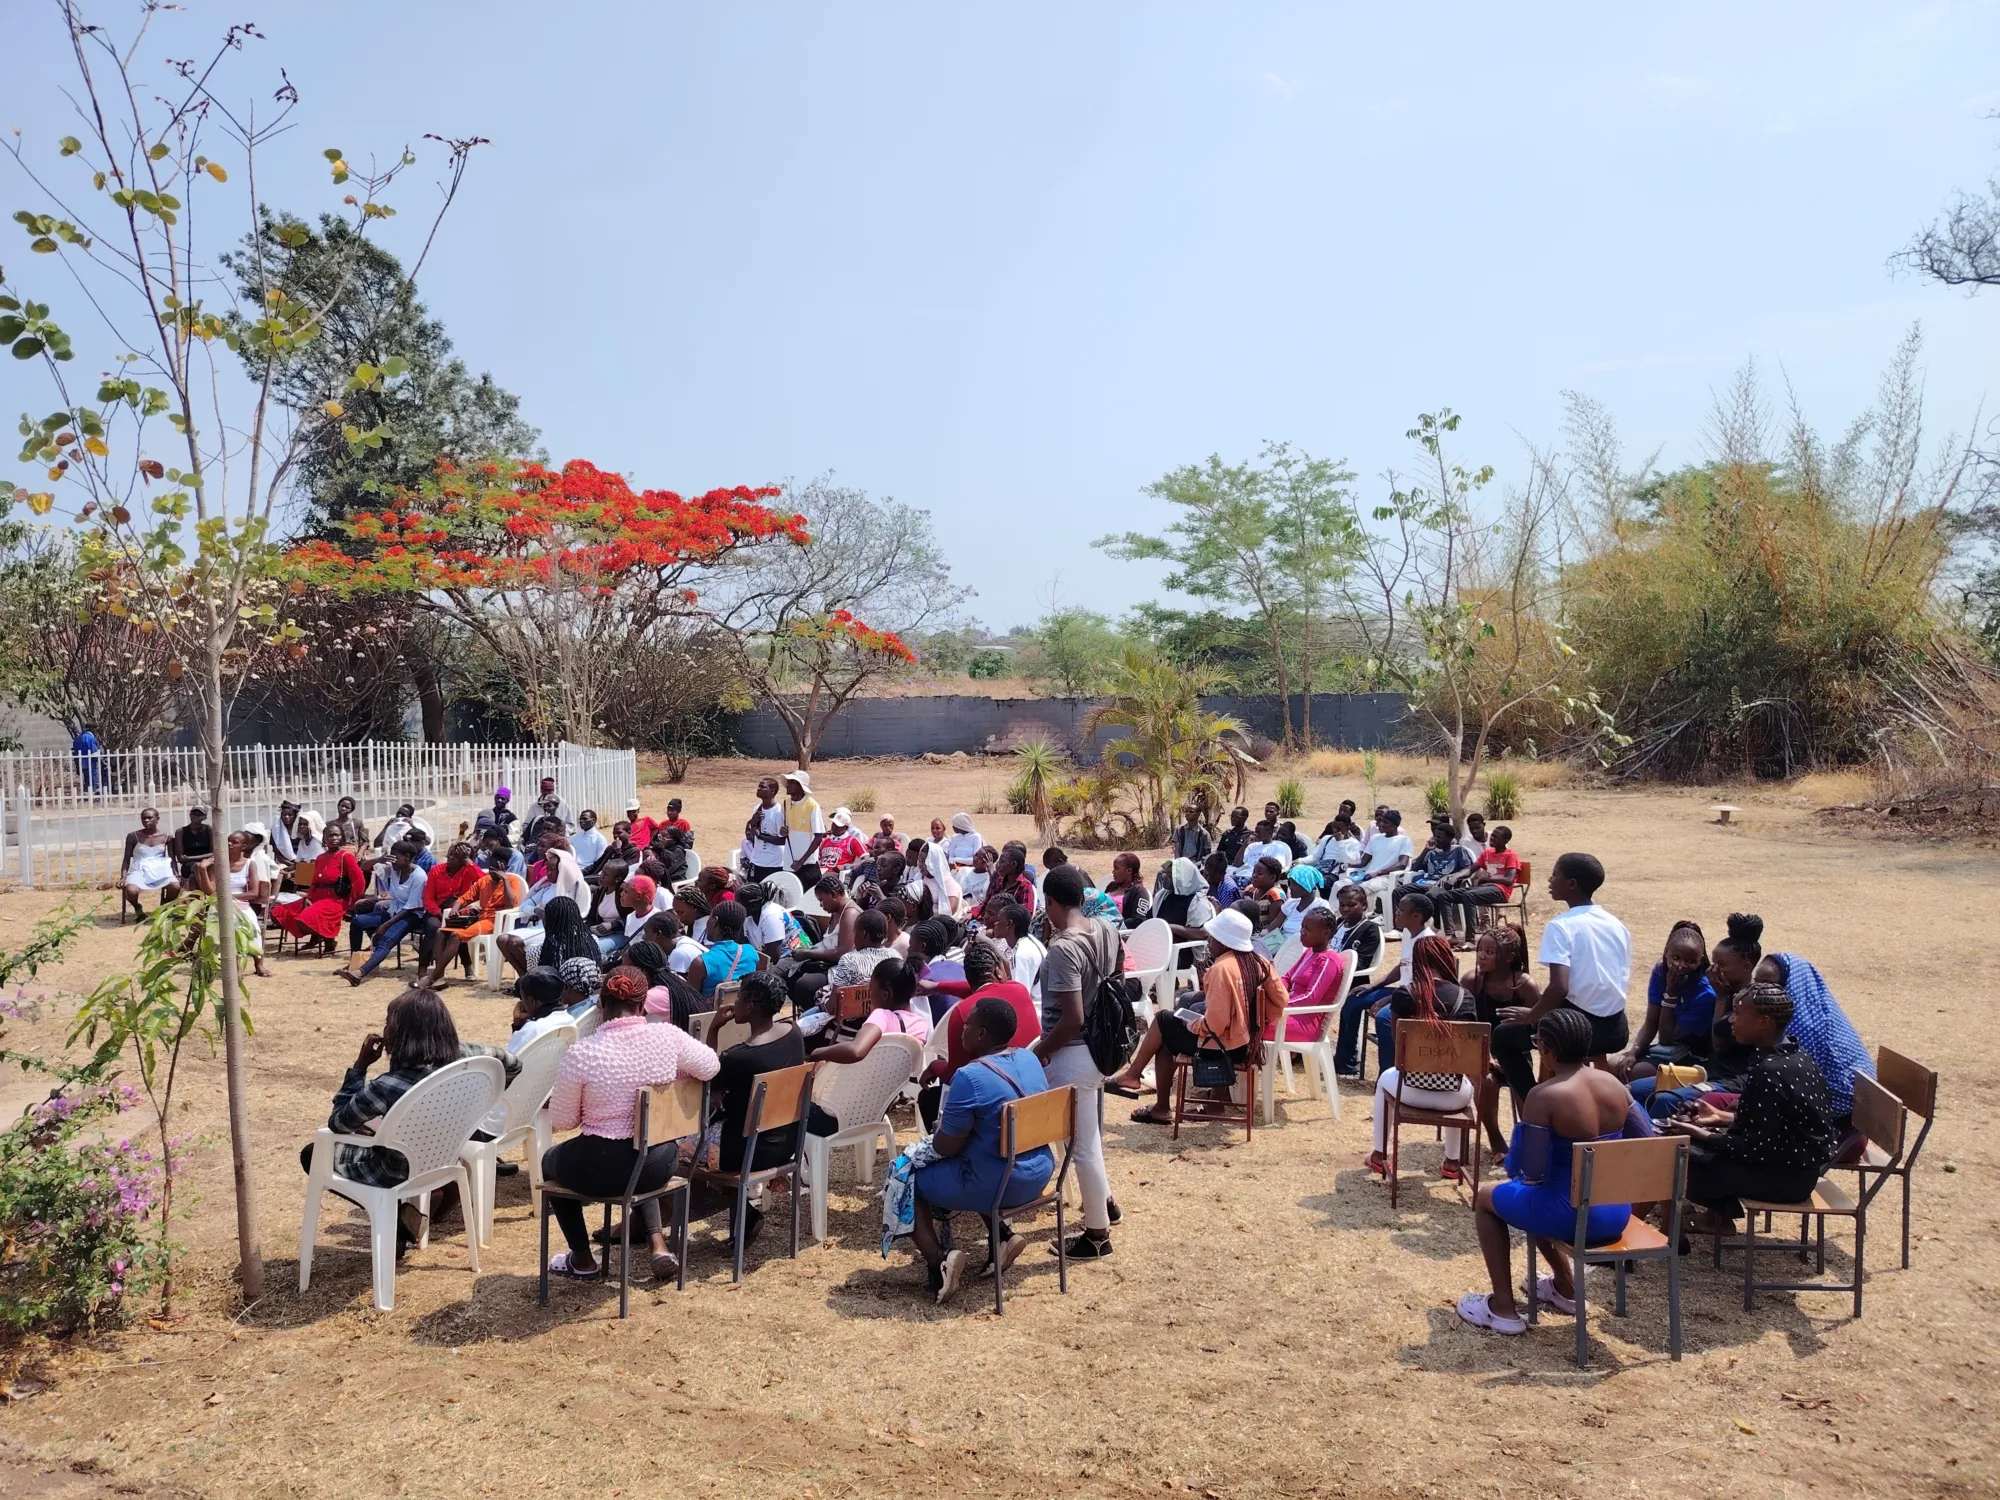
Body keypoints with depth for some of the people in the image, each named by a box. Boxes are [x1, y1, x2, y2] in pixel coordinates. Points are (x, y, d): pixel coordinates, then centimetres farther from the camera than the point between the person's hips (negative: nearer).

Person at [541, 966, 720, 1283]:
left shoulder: (579, 1054, -19)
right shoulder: (669, 1037, -12)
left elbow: (561, 1121, -6)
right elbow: (711, 1067, 6)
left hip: (598, 1171, -3)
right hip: (659, 1166, 3)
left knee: (551, 1159, 32)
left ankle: (582, 1259, 38)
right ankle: (659, 1247, 23)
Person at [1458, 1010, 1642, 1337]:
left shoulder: (1543, 1096, -20)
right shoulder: (1614, 1084, 0)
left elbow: (1529, 1171, -20)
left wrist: (1514, 1163, 4)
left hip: (1572, 1215, -7)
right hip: (1618, 1214, 7)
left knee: (1487, 1197, 20)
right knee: (1536, 1198, 34)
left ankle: (1503, 1308, 18)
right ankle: (1565, 1286, 38)